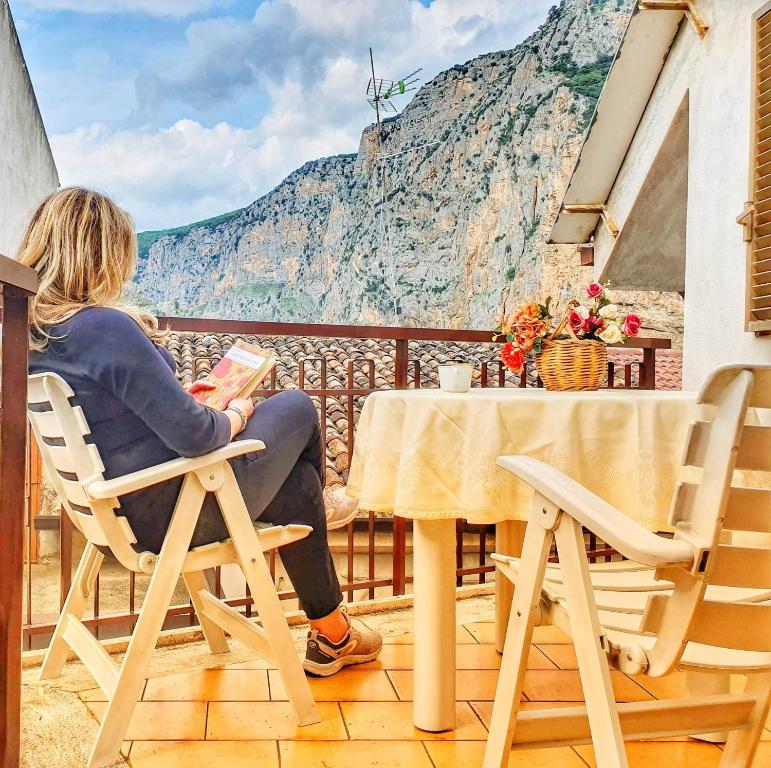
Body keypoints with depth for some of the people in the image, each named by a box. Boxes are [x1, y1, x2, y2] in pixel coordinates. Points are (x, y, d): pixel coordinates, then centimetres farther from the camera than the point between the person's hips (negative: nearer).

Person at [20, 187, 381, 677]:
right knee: (297, 407, 13)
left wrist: (181, 397, 10)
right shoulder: (106, 327, -29)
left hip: (121, 507, 9)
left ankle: (333, 637, 40)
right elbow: (195, 435, -28)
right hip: (177, 511, -9)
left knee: (298, 484, 24)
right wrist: (236, 415, -7)